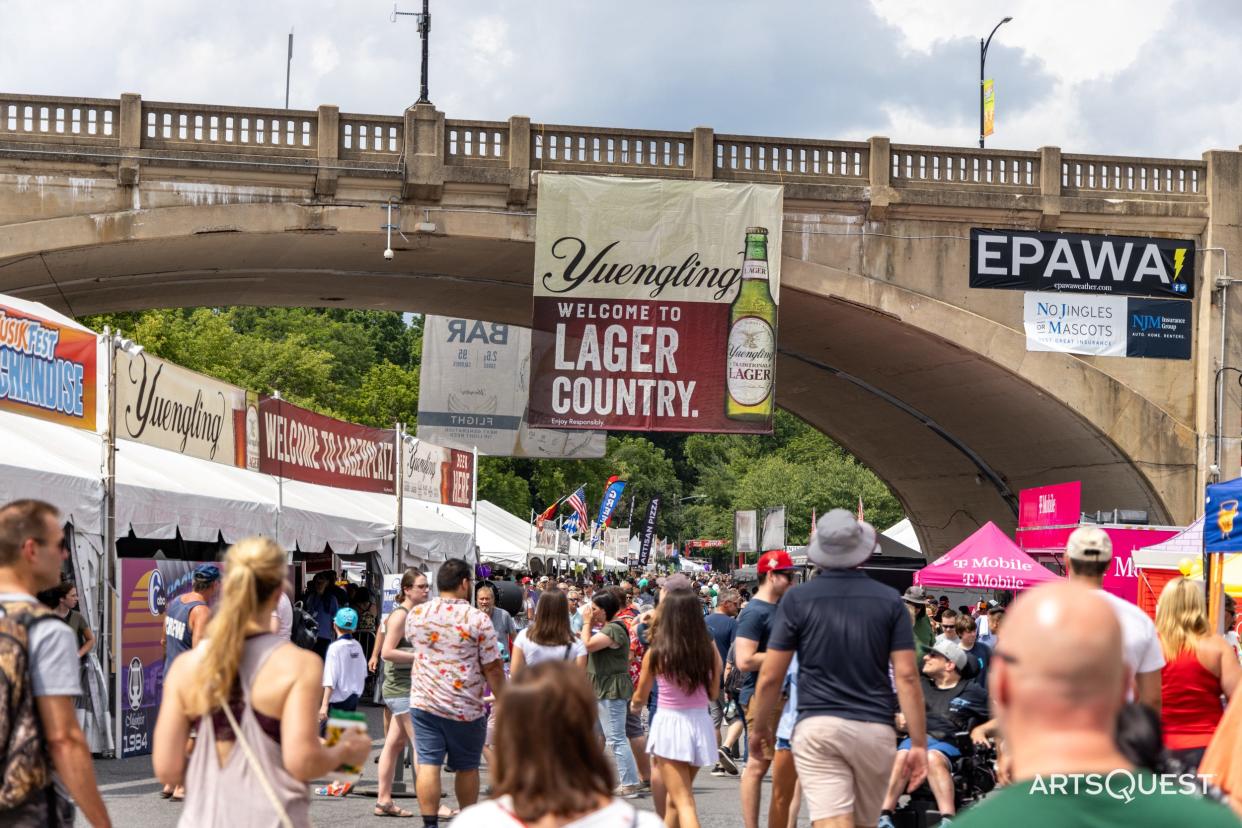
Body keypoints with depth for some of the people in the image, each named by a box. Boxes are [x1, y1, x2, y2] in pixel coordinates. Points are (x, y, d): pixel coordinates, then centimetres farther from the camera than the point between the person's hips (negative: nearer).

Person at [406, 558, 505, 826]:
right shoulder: (478, 620, -11)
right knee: (467, 767, 12)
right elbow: (493, 668, -9)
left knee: (428, 763, 0)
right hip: (465, 707, -3)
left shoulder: (415, 615, 2)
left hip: (423, 702, 3)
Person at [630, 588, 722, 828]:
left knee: (683, 801, -7)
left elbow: (640, 697, 7)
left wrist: (635, 705, 29)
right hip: (700, 723, 4)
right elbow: (714, 693, 8)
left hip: (669, 722, -4)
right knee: (673, 798, 22)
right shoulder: (708, 649, -3)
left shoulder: (655, 654, -9)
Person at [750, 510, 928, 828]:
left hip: (817, 727, -2)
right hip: (875, 729, 2)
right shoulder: (889, 600, 3)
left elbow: (770, 676, 0)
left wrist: (760, 727, 15)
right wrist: (919, 743, 1)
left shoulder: (798, 599, 0)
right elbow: (906, 676, -3)